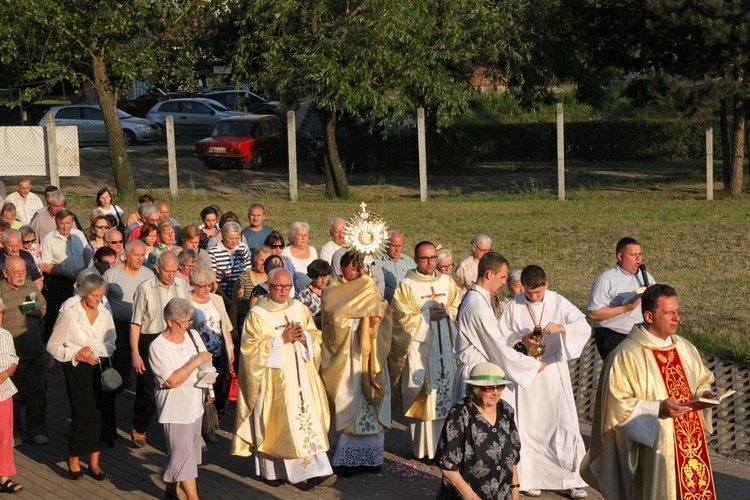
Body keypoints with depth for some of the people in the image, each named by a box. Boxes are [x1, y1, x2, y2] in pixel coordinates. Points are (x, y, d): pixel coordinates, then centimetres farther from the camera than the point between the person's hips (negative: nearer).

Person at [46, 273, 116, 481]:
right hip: (78, 370, -4)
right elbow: (52, 346, -4)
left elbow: (111, 345, 5)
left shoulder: (105, 315, 5)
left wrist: (92, 350, -13)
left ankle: (95, 462, 10)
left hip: (101, 367, 4)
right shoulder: (70, 314, -7)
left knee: (103, 411, 0)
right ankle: (73, 460, 12)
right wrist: (76, 354, -13)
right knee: (83, 413, -7)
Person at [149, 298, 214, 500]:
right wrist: (196, 362, -24)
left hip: (194, 404, 7)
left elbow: (205, 362, 16)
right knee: (183, 453, -7)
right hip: (175, 409, -7)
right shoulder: (158, 347, -16)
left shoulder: (192, 336, 3)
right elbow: (172, 380, -23)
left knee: (188, 448, 17)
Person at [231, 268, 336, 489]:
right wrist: (281, 340, -17)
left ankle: (314, 471, -6)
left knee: (307, 417, -5)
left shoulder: (300, 309, 9)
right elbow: (251, 348, -10)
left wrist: (303, 336, -12)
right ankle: (271, 471, 13)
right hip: (272, 378, -3)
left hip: (300, 375, 4)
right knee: (274, 422, 1)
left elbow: (316, 338, 10)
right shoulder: (257, 314, -4)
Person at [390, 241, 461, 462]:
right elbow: (401, 317, -5)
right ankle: (424, 447, 2)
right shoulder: (407, 286, -3)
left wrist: (448, 312, -4)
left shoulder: (447, 282, 10)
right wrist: (426, 316, -13)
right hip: (419, 346, -4)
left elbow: (457, 307, 18)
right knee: (422, 396, -4)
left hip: (444, 345, 4)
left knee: (445, 391, 2)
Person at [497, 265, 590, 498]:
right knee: (528, 425, 4)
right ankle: (530, 478, 15)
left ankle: (572, 479, 6)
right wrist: (521, 339, -18)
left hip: (553, 369, 0)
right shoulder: (514, 306, -3)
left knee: (564, 422, -3)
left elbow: (585, 327, -14)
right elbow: (501, 338, 2)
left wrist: (562, 328, -33)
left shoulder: (558, 302, -5)